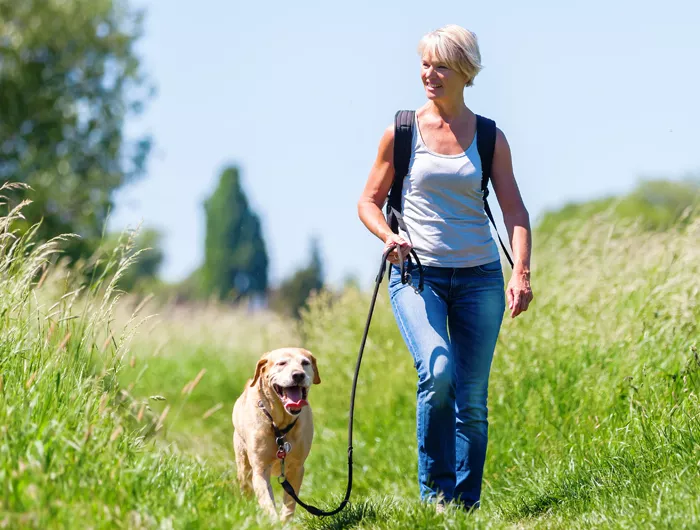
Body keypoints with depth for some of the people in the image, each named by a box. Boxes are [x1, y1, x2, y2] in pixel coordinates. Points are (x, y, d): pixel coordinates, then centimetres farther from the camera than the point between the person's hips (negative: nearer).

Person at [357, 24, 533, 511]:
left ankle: (466, 503, 14)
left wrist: (522, 272, -14)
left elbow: (514, 210, 1)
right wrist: (389, 237, -14)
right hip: (417, 273, -2)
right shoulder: (401, 133, 2)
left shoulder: (489, 137, 5)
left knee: (472, 398, 2)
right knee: (438, 372, -24)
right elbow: (369, 202, 8)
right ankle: (434, 489, -8)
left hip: (479, 276, 2)